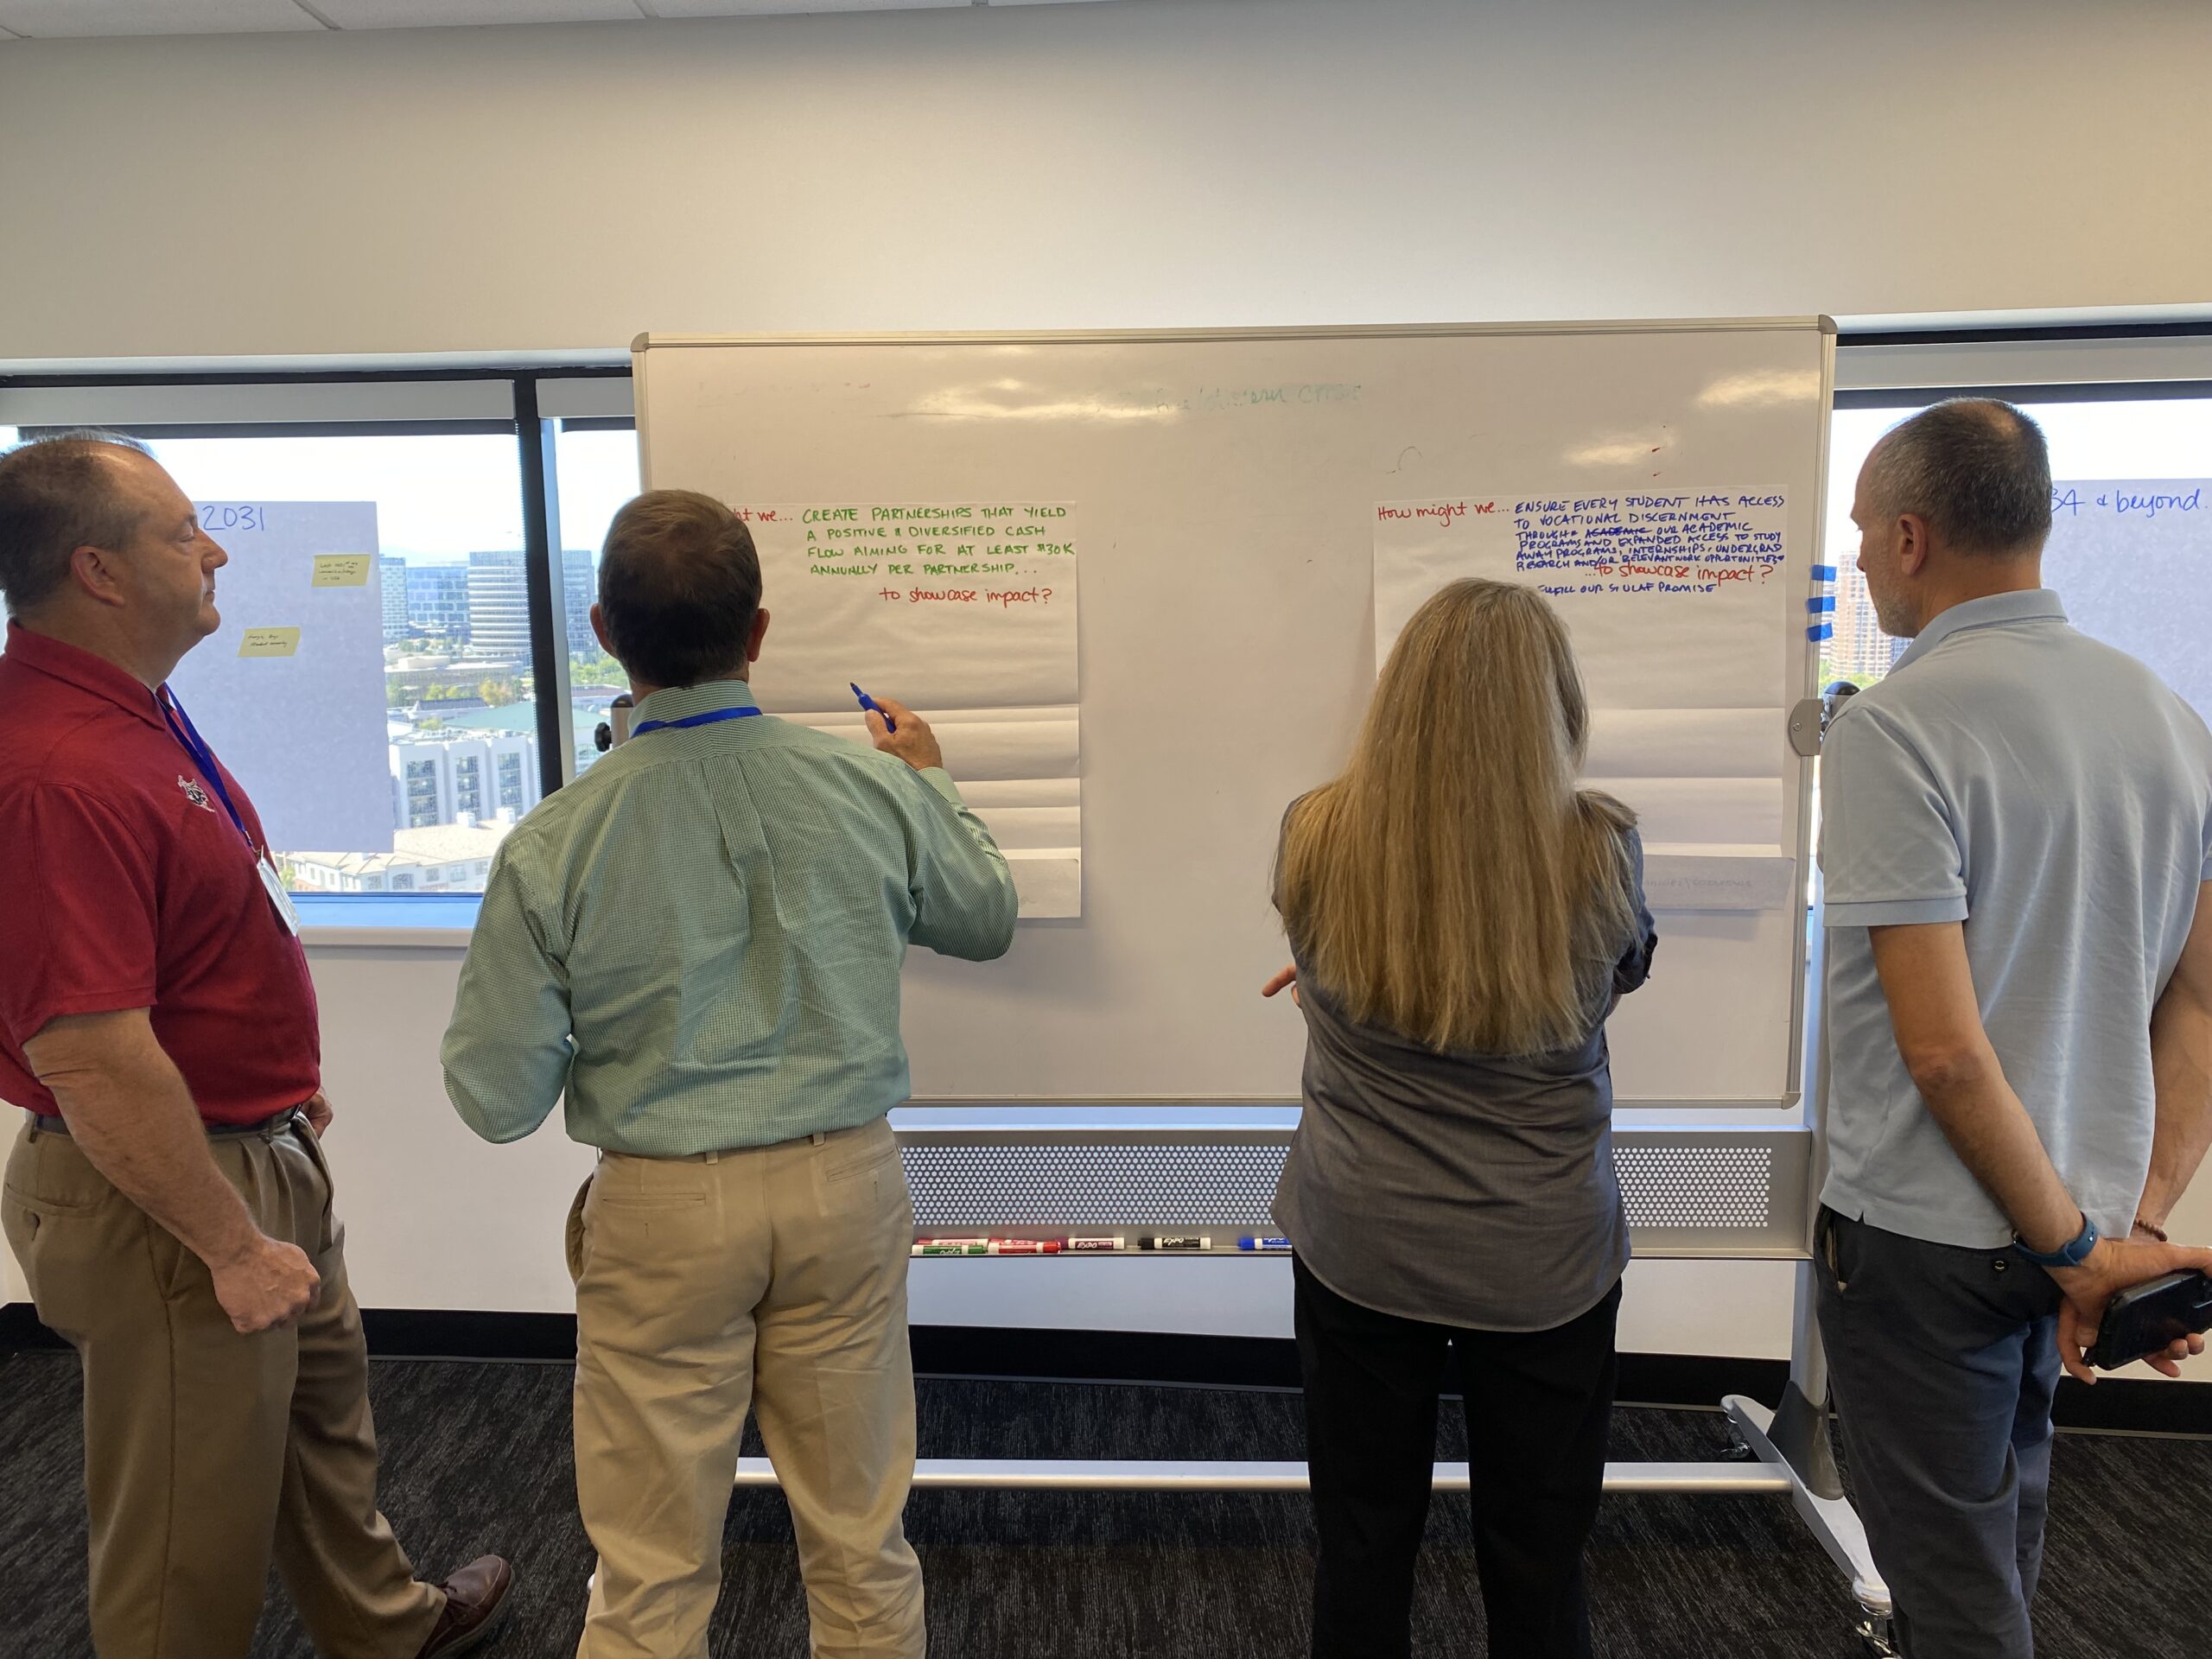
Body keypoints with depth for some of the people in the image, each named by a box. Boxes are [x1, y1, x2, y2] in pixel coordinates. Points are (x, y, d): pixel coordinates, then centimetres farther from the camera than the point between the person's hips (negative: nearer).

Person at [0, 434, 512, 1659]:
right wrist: (234, 1247, -22)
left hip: (257, 1146, 11)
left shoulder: (133, 710, 4)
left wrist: (284, 1080, 20)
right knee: (193, 1526, 11)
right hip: (165, 1197, -10)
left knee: (325, 1403, 28)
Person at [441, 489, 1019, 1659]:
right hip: (844, 1188, 2)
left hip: (660, 1211, -1)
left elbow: (497, 1099, -7)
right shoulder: (878, 791, -10)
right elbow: (988, 923, 9)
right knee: (860, 1542, 20)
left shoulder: (552, 848, -14)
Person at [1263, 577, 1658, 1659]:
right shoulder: (1600, 851, -16)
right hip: (1543, 1263, 0)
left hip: (1356, 1247, 1)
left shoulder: (1312, 838, -14)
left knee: (1362, 1543, 19)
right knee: (1539, 1565, 19)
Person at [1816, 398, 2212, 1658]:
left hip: (1926, 1234, -7)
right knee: (2005, 1532, 29)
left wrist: (2078, 1249, -12)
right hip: (2088, 1218, 8)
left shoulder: (1892, 726, -22)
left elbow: (1943, 1045, -25)